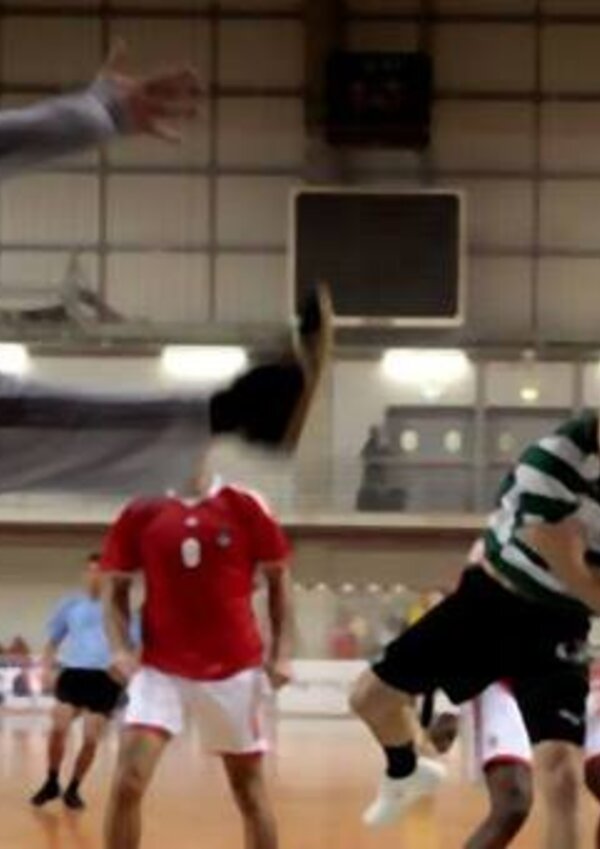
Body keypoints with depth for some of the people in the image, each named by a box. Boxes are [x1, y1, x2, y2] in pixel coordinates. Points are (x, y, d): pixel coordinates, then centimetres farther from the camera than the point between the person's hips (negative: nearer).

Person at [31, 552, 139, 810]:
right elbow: (53, 641, 17)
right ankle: (52, 783, 3)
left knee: (91, 739, -4)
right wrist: (47, 666, 0)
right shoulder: (71, 605, 9)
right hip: (74, 672, 1)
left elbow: (136, 644, 10)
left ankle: (73, 789, 14)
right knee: (58, 728, -16)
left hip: (106, 678, -1)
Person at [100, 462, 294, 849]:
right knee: (128, 781, -14)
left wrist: (281, 653, -3)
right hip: (161, 668, 0)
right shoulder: (141, 514, -2)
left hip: (235, 667, 0)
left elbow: (278, 579, 5)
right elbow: (116, 588, 5)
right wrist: (121, 649, -11)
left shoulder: (245, 508, -4)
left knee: (248, 785, 10)